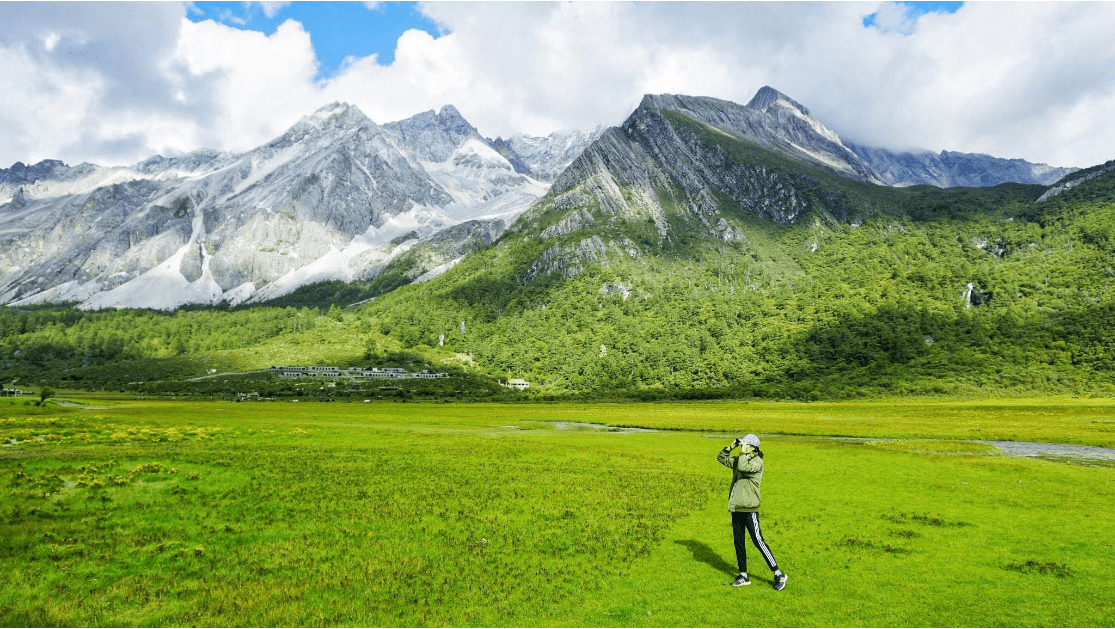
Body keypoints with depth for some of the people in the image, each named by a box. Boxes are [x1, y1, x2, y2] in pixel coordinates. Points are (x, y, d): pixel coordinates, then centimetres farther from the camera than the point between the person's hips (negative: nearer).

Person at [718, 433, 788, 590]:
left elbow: (743, 467, -30)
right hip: (736, 508, 8)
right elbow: (721, 458, 19)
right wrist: (731, 446, 5)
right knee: (738, 542, 12)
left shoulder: (757, 462, -12)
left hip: (749, 509, -8)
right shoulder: (740, 460, 12)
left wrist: (744, 452, -17)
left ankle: (779, 575, 5)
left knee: (758, 541, -7)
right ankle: (743, 576, 22)